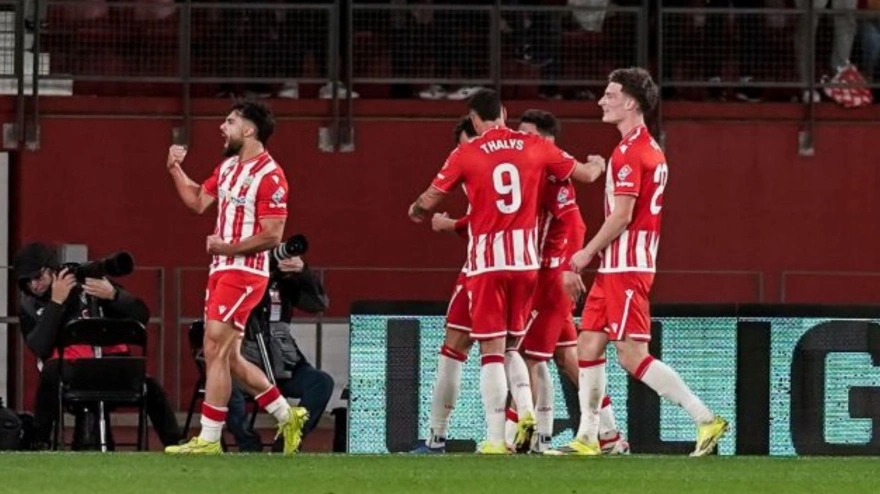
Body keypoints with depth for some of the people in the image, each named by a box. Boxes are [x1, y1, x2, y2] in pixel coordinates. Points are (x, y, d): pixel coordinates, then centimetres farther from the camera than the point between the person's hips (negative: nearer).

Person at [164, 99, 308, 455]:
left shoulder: (269, 176, -14)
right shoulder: (228, 166, 15)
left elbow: (272, 235, -17)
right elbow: (198, 201, 20)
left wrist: (227, 247, -18)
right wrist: (175, 169, 11)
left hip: (244, 273, -9)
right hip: (222, 270, 9)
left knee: (215, 351, -11)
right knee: (229, 358, 12)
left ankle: (209, 439, -8)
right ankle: (288, 417, 25)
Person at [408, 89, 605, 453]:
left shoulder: (466, 154, -4)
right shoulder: (535, 148, 3)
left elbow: (427, 202, 0)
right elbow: (586, 175, 15)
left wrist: (416, 212, 25)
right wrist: (597, 164, 39)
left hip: (487, 262, -3)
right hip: (526, 259, 3)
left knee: (492, 351, -2)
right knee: (511, 345, 18)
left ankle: (495, 440, -7)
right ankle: (526, 410, -5)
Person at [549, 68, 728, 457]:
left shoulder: (630, 152, -15)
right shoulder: (650, 150, 16)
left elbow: (621, 216, -19)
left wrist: (587, 253, -7)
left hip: (626, 267, -10)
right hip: (616, 266, 10)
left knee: (632, 355, -11)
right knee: (588, 343, 10)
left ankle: (705, 420, -11)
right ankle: (587, 438, 11)